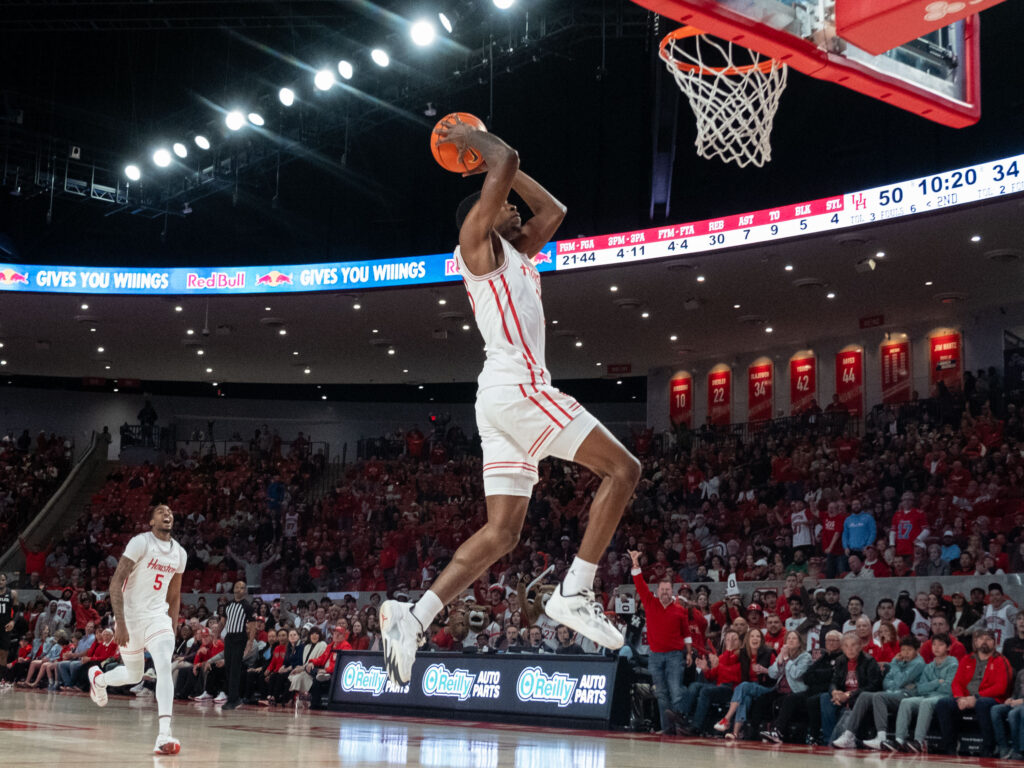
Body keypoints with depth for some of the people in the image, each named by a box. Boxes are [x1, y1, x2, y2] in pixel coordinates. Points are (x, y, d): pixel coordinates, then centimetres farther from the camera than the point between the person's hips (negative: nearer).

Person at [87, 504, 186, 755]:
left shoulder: (179, 553, 6)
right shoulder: (140, 542, -12)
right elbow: (116, 583, -17)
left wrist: (173, 630, 15)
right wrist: (120, 623, -24)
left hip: (158, 617, 4)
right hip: (131, 617, -4)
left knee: (165, 667, -19)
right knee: (133, 675, 10)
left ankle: (164, 735, -26)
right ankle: (98, 677, 45)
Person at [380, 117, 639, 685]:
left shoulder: (513, 253, 27)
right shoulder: (477, 241, 2)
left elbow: (554, 211, 37)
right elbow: (507, 161, -7)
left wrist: (493, 164, 36)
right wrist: (475, 140, 12)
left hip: (504, 399, 9)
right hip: (517, 385, -9)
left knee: (501, 533, 3)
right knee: (622, 468, -7)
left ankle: (413, 618, -6)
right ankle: (575, 592, -11)